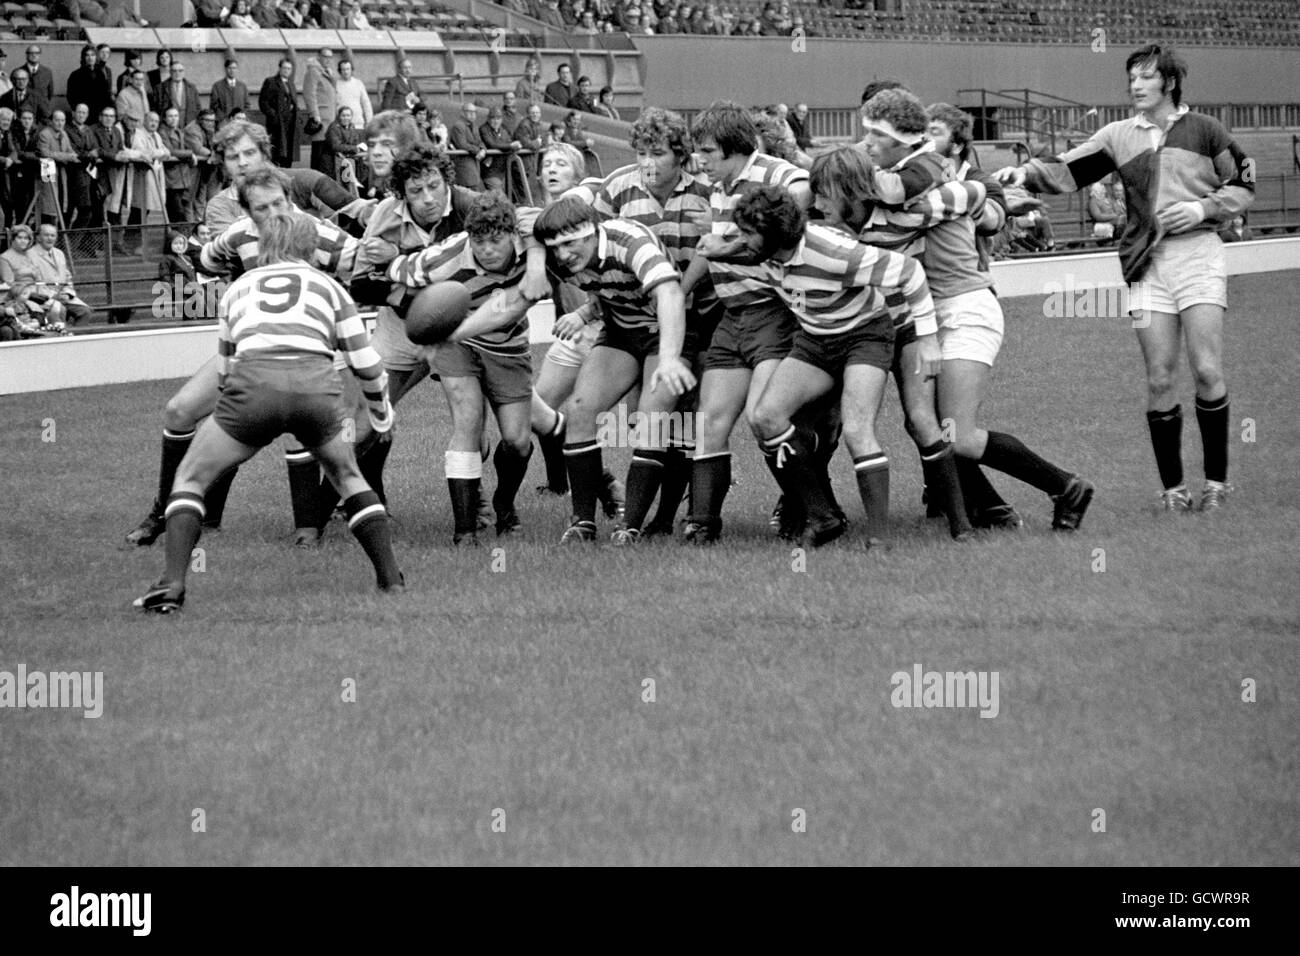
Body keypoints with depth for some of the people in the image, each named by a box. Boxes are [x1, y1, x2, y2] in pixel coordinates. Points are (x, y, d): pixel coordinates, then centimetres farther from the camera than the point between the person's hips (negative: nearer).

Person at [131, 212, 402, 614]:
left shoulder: (239, 287, 28)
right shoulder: (328, 287, 24)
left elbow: (226, 368, 34)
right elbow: (366, 363, 20)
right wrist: (380, 412, 37)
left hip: (253, 385, -1)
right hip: (317, 387, 1)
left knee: (189, 479, 15)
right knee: (348, 476, 28)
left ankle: (172, 582, -4)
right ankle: (390, 577, 22)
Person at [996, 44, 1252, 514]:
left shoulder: (1203, 130, 5)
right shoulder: (1119, 136, 10)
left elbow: (1243, 184, 9)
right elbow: (1068, 171, 4)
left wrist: (1203, 208, -6)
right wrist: (1026, 173, -13)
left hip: (1198, 252, -2)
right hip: (1147, 263, 2)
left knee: (1207, 370, -9)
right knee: (1160, 380, -1)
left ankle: (1216, 480, 3)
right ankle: (1172, 486, 7)